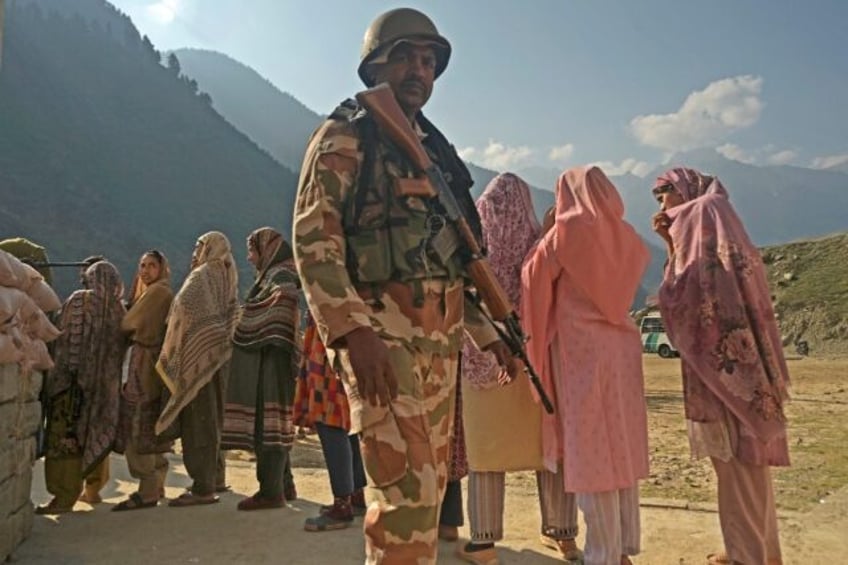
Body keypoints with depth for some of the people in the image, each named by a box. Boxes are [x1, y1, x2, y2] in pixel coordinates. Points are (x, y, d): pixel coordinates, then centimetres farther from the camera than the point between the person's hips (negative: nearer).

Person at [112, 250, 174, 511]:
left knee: (139, 429, -7)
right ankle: (156, 485, 22)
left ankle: (148, 492, -3)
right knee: (151, 430, 14)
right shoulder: (159, 293, 18)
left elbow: (128, 325, -8)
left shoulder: (157, 292, -10)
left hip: (145, 366, -10)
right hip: (147, 365, 10)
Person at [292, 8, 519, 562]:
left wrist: (487, 333, 18)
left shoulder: (435, 148, 21)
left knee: (430, 485, 12)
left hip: (441, 340, 8)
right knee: (407, 491, -10)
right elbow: (313, 240, -12)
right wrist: (352, 331, -24)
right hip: (380, 335, -7)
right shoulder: (345, 137, 0)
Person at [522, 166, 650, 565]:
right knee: (622, 448, 12)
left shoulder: (568, 230, -8)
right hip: (622, 349, 6)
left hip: (581, 350, -6)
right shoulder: (624, 235, 8)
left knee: (590, 452, 0)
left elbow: (533, 277, -5)